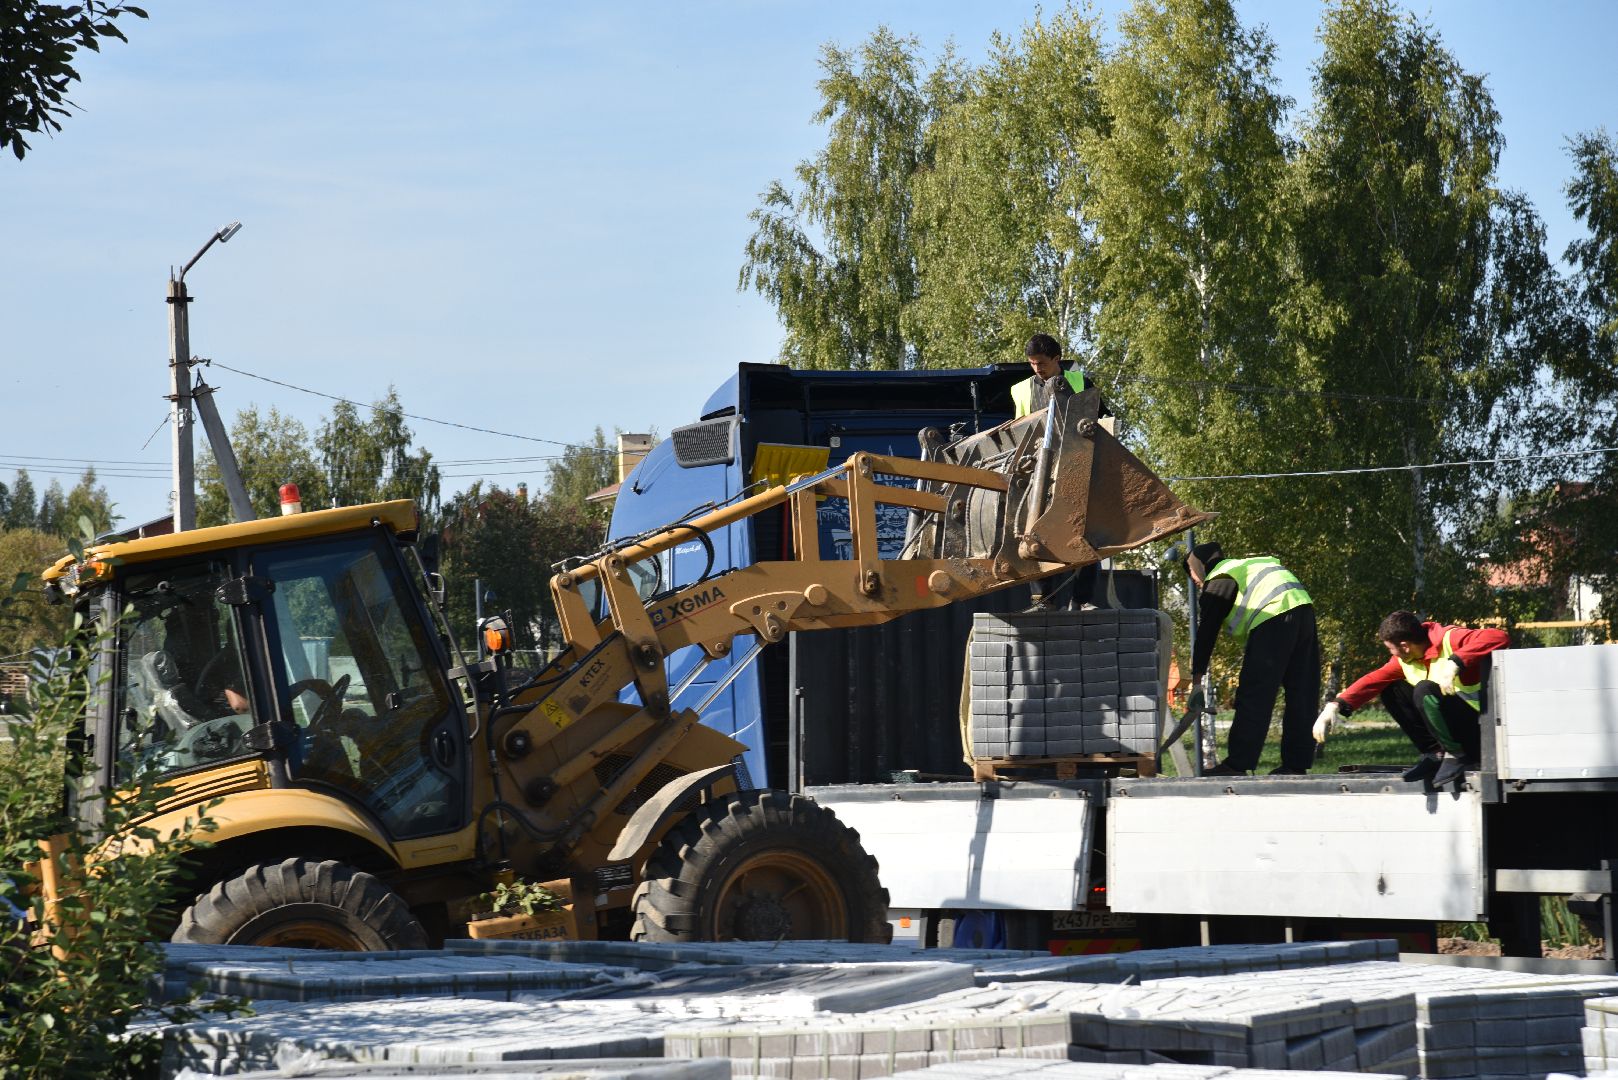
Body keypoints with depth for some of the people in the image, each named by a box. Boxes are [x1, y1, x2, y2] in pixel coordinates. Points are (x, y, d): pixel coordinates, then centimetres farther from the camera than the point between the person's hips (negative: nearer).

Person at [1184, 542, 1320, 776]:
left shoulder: (1218, 580, 8)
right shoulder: (1249, 563, 33)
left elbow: (1206, 632, 4)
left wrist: (1196, 680, 4)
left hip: (1273, 620, -8)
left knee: (1253, 698, -6)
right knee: (1300, 697, 10)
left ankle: (1237, 765, -8)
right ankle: (1296, 764, 12)